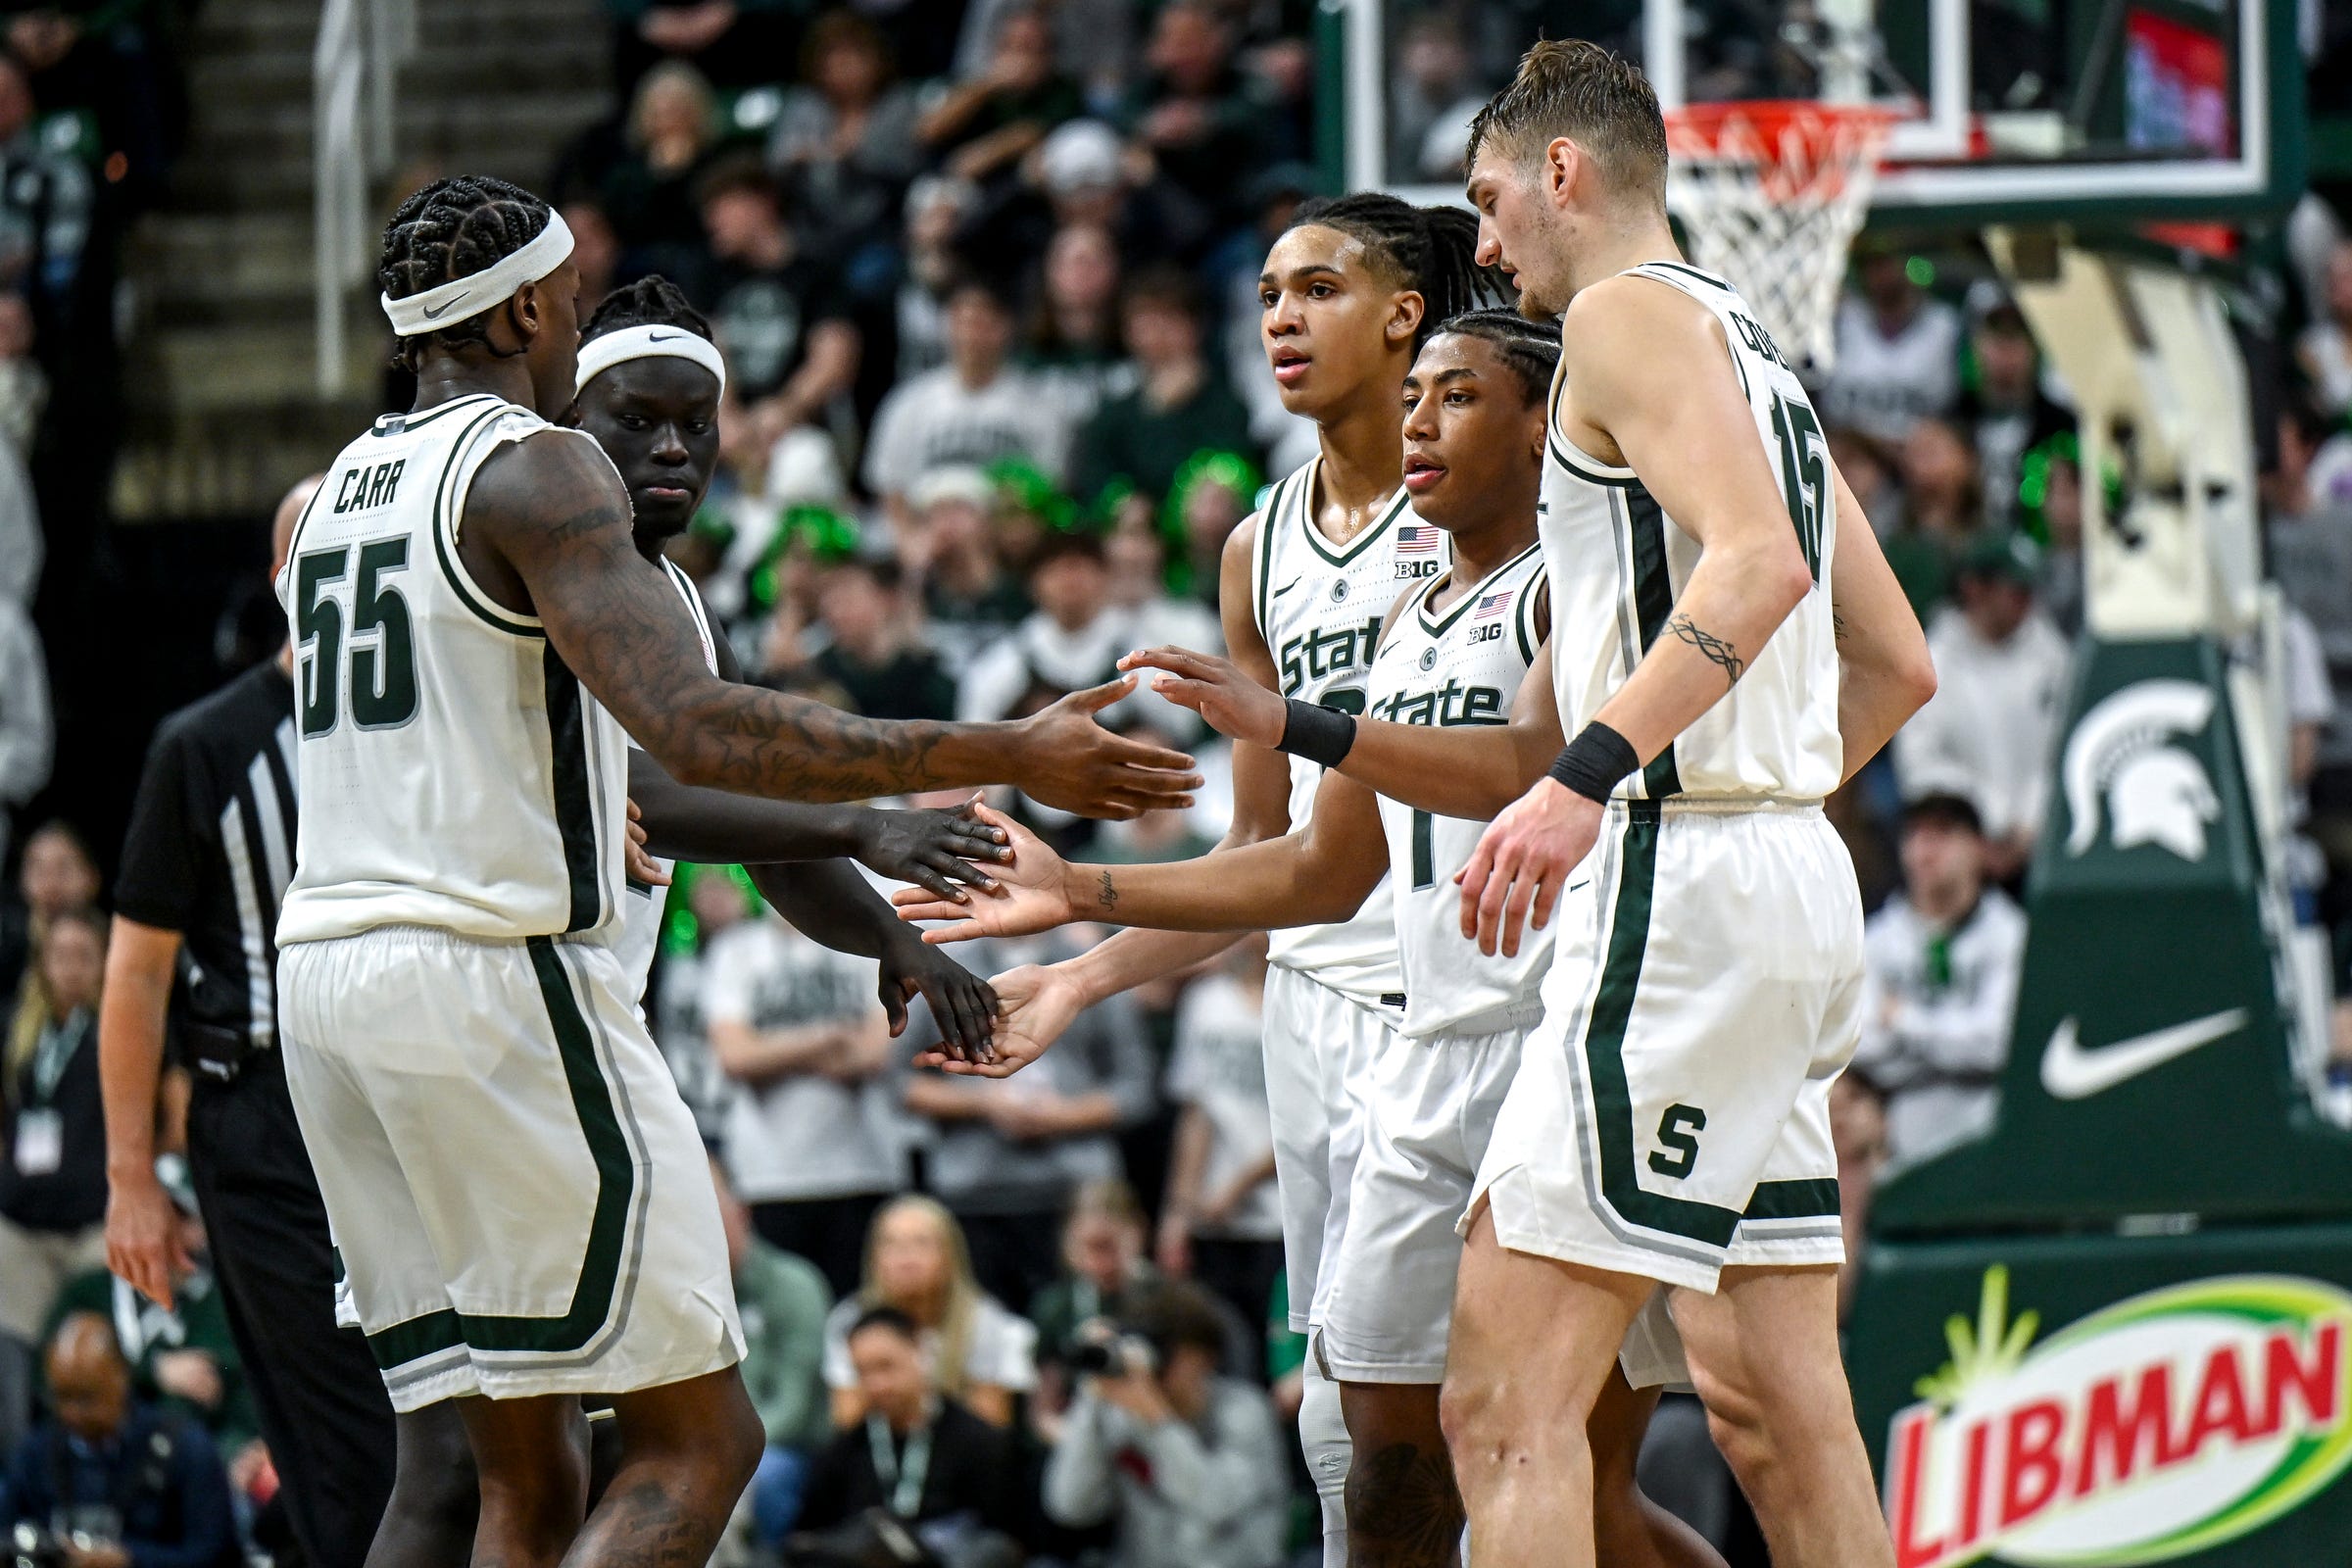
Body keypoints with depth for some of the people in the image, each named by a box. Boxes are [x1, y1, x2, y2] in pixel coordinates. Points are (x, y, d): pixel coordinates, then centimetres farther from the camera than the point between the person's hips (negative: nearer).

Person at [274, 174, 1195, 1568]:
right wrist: (1007, 759, -20)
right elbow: (694, 729, -21)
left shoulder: (338, 494, 19)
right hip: (498, 975, -8)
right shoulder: (537, 468, -8)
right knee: (698, 1440, -4)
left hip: (326, 979, 8)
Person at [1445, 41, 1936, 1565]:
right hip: (1796, 875, 10)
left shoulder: (1629, 313, -5)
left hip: (1677, 883, -10)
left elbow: (1756, 562, -23)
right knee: (1780, 1413, 9)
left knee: (1509, 1400, -14)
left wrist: (1588, 775, -31)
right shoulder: (1755, 349, 23)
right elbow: (1898, 665, 26)